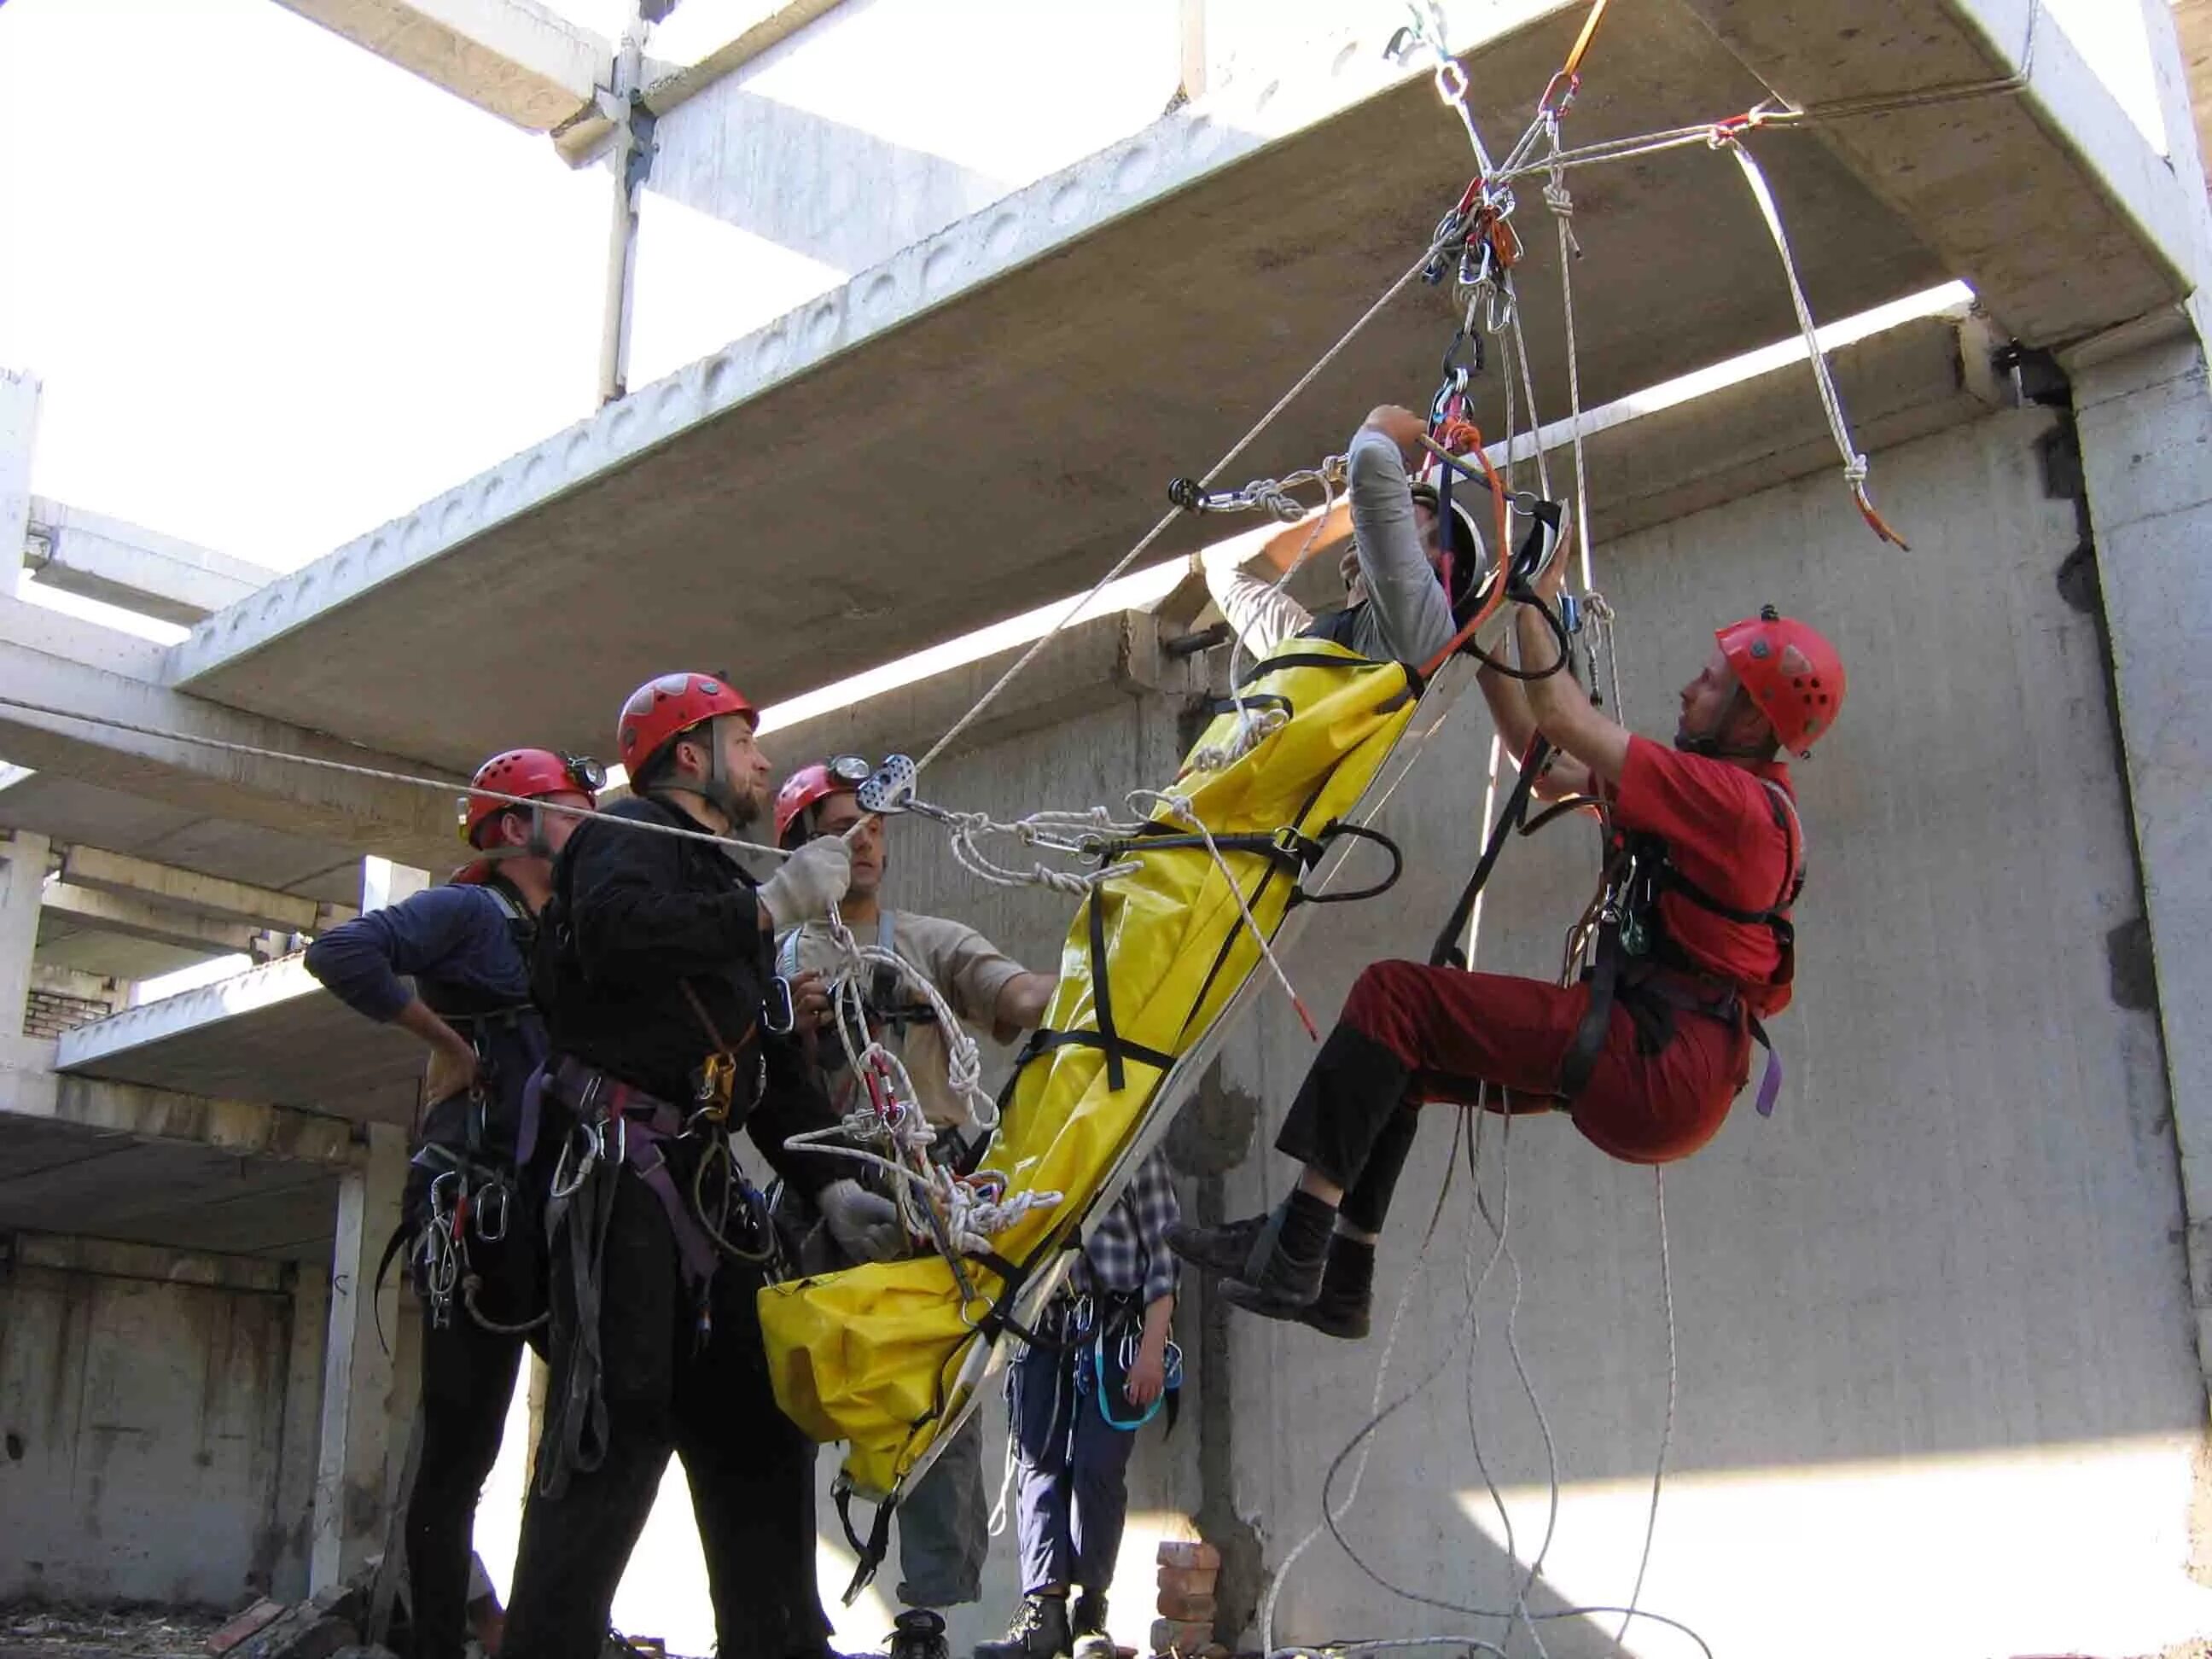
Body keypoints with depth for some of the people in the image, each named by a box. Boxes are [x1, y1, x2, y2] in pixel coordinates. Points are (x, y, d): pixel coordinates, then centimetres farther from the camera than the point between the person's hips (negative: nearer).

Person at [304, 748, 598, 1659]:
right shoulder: (471, 911, -4)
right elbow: (341, 952, -21)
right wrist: (447, 1040, -14)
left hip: (553, 1207, 9)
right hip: (478, 1208, -9)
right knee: (462, 1443, -5)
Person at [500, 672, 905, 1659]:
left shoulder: (722, 888, 28)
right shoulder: (629, 835, 2)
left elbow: (776, 1071, 22)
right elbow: (617, 929, -24)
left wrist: (832, 1188, 9)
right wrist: (770, 905, -15)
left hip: (707, 1185, 9)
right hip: (629, 1165, -9)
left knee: (757, 1427, 8)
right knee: (616, 1429, -16)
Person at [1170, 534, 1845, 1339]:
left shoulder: (1736, 798, -13)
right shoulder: (1720, 789, 17)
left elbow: (1563, 720, -15)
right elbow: (1549, 770, 21)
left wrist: (1535, 605, -2)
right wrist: (1484, 649, 19)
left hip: (1661, 1069, -10)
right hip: (1654, 1066, 10)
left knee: (1393, 997, -16)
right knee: (1396, 1052, 15)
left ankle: (1294, 1243, -20)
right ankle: (1339, 1282, 14)